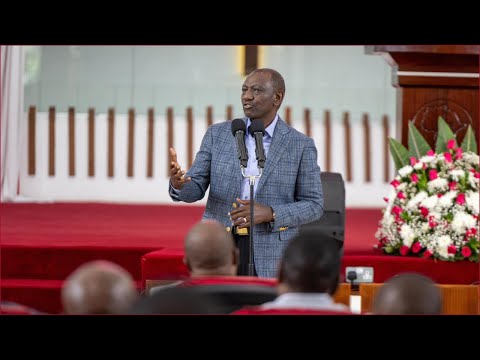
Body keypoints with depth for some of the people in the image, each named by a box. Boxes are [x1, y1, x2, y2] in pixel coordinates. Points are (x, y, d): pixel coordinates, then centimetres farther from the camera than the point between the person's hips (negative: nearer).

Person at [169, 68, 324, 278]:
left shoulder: (300, 145, 0)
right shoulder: (217, 134, 6)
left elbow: (313, 205, 1)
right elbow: (195, 189, 3)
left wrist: (269, 214, -17)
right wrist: (177, 183, -22)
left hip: (270, 256, -2)